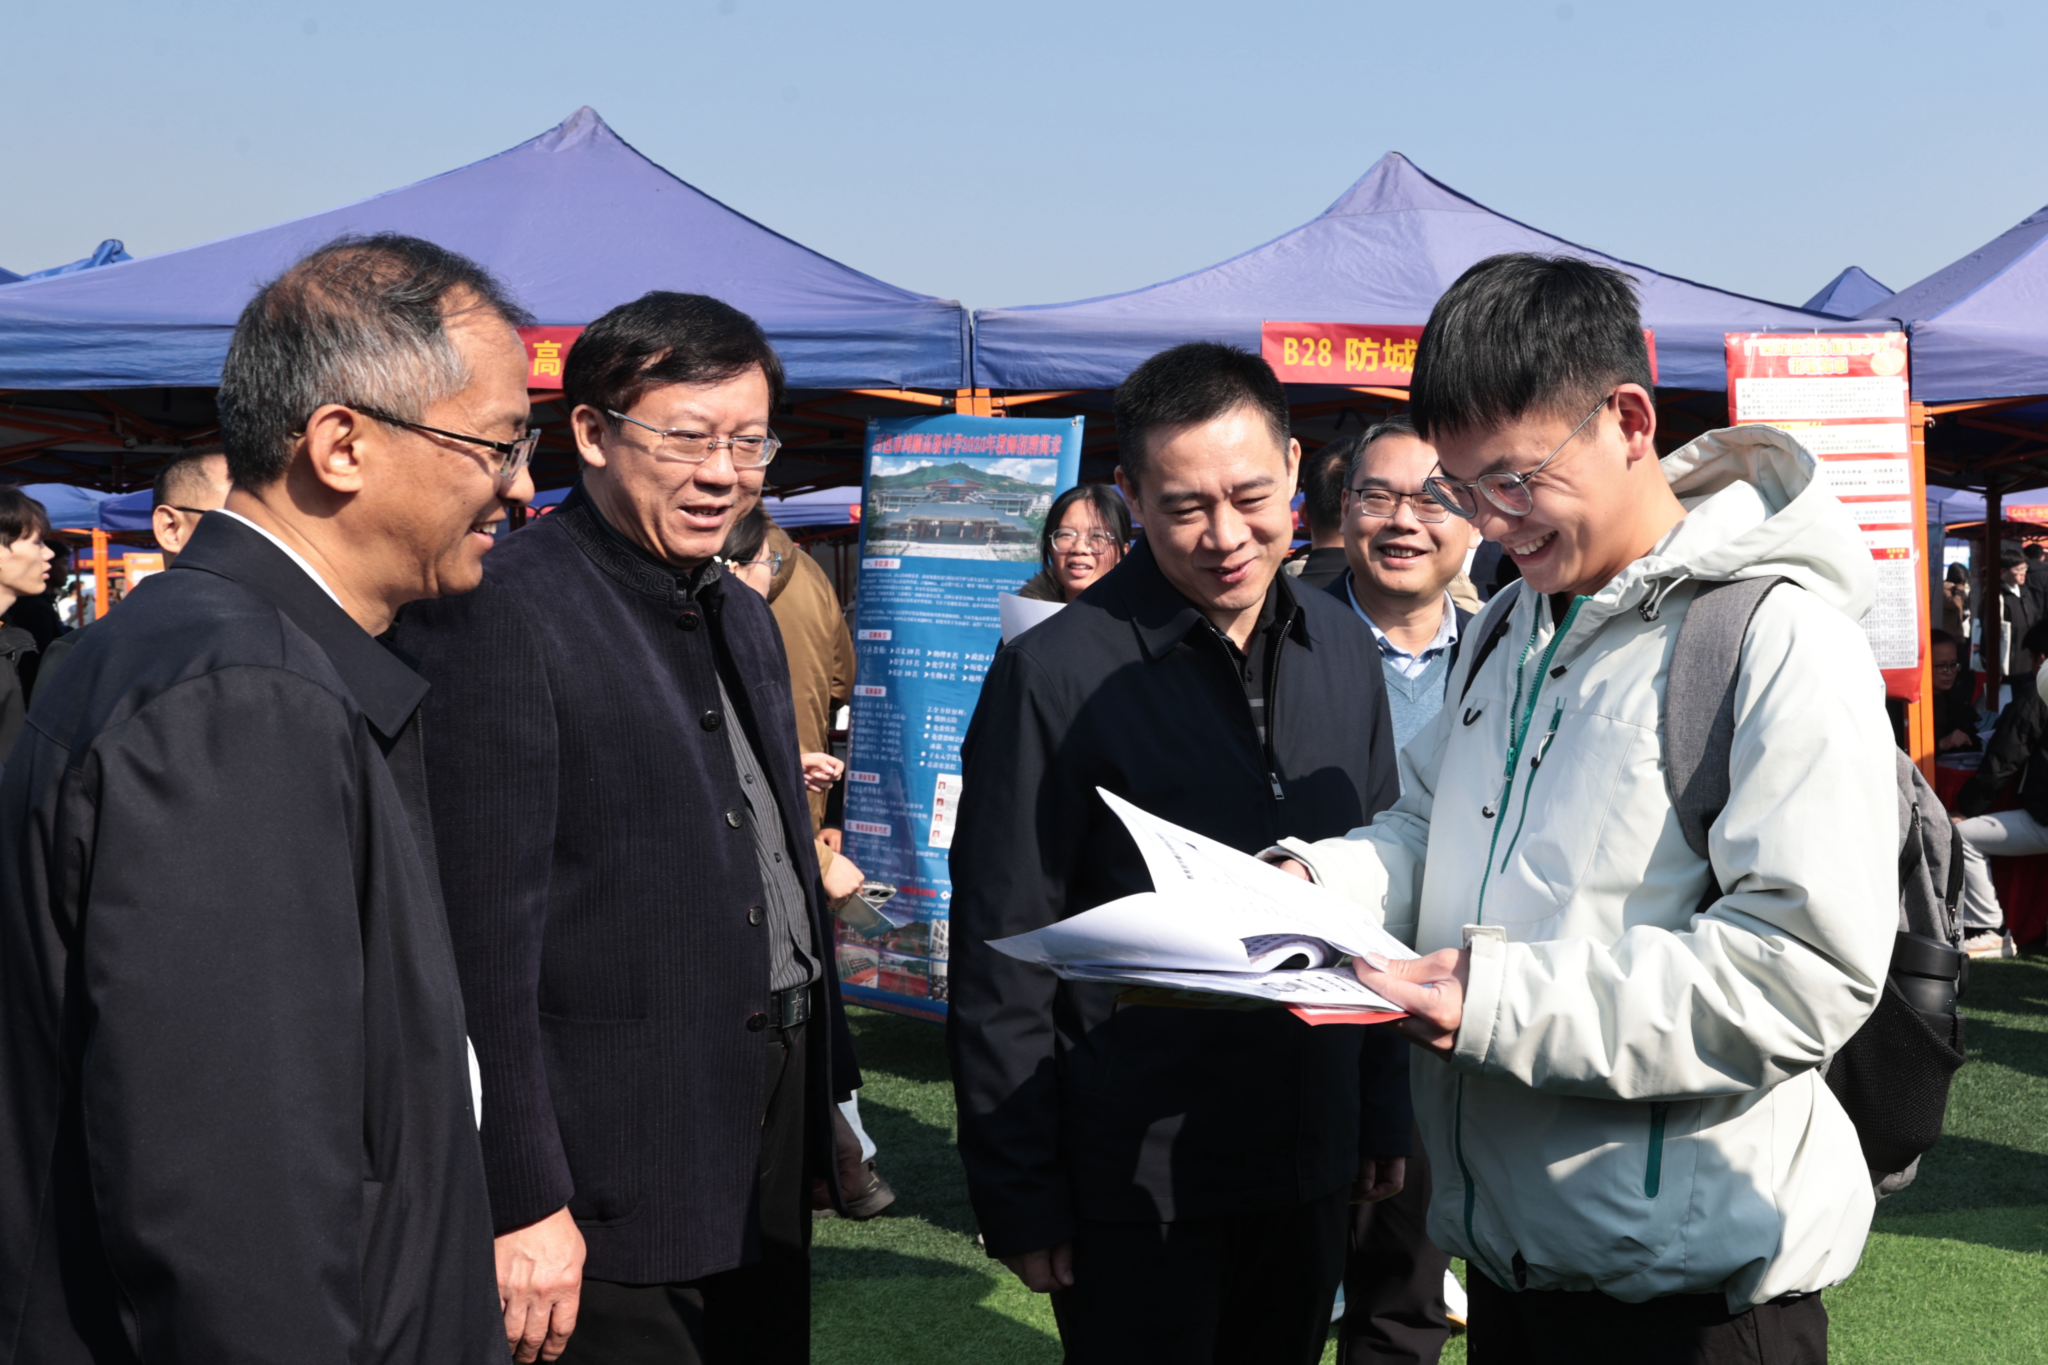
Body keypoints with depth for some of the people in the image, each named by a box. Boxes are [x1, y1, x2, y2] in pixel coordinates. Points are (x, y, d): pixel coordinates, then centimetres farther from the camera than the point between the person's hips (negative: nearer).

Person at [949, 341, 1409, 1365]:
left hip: (1311, 1163, 5)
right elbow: (999, 962, -10)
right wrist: (1020, 1196, -10)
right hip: (1134, 1178, -5)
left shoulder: (1343, 655, 4)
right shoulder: (1057, 676, -13)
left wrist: (1384, 1116, 11)